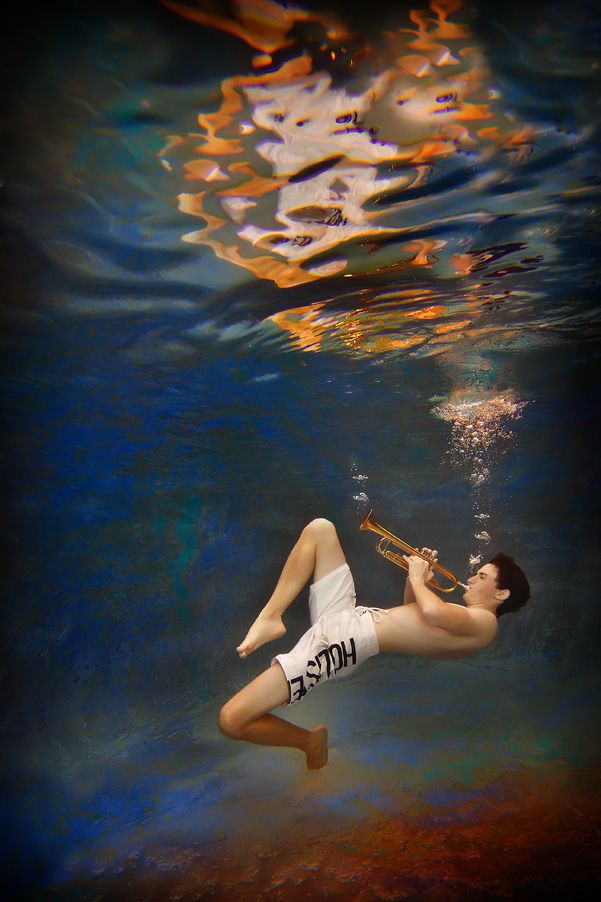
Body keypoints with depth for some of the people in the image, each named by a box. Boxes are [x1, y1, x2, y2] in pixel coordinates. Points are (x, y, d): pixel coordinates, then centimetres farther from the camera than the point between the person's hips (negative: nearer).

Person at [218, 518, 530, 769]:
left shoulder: (484, 622, -6)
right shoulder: (464, 617, 21)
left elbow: (432, 611, -25)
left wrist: (417, 577, -5)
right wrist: (415, 575, 18)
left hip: (350, 640, -10)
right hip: (347, 615, 10)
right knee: (319, 528, 6)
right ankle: (270, 618, -3)